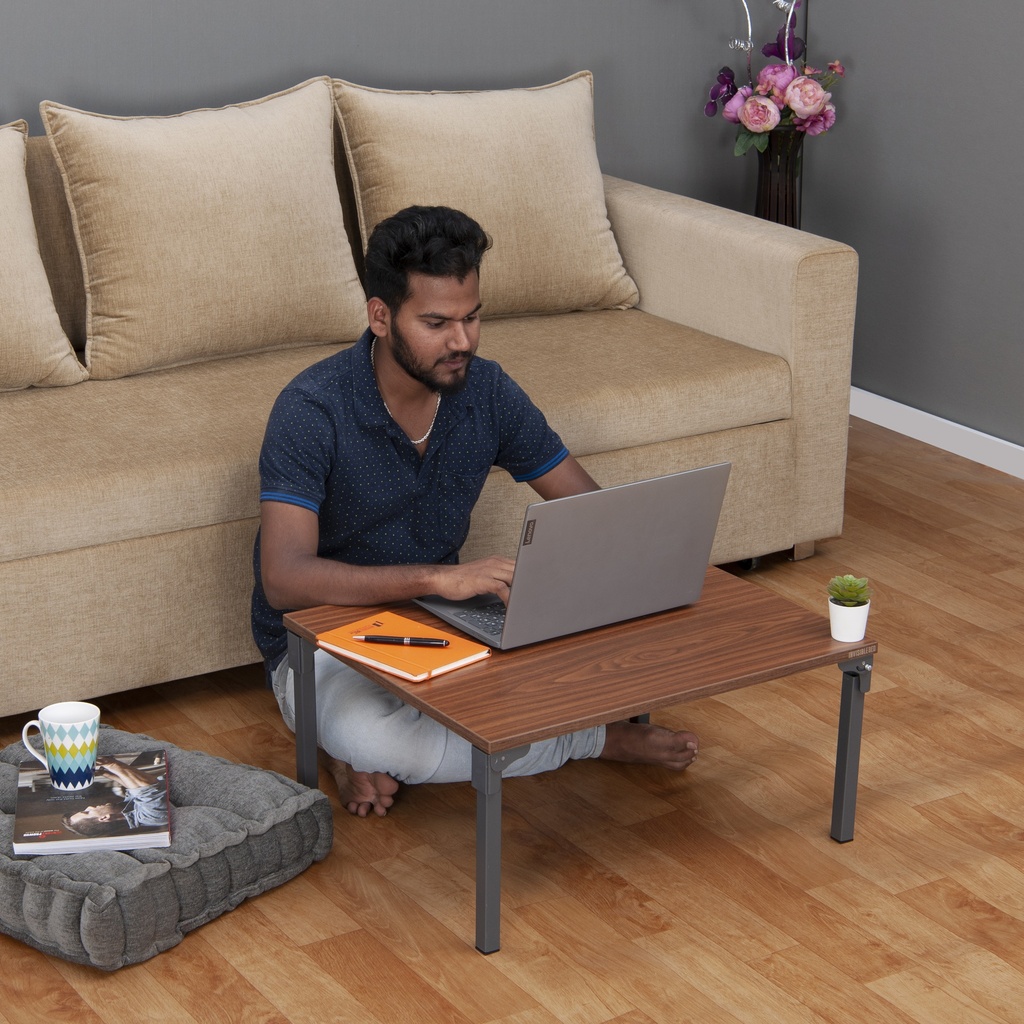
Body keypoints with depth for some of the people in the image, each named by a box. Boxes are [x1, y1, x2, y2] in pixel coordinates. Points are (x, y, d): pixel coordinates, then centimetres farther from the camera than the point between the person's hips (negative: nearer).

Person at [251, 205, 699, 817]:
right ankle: (597, 739, -15)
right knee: (368, 737, -39)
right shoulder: (313, 410, -24)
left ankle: (380, 750, -12)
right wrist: (437, 577, -45)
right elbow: (284, 579, -34)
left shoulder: (488, 391, -7)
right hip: (326, 642, -5)